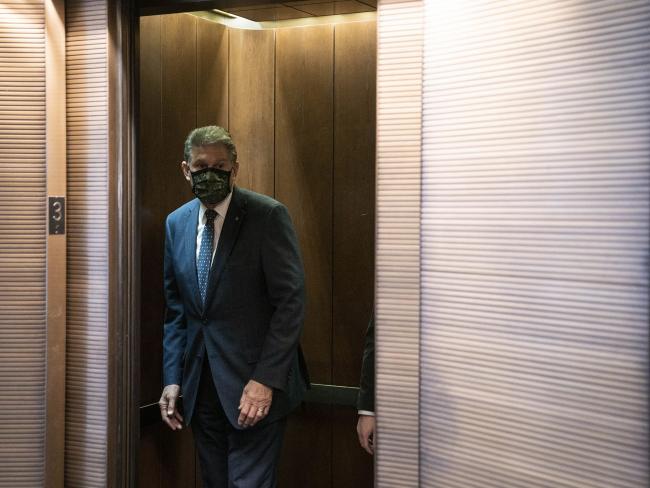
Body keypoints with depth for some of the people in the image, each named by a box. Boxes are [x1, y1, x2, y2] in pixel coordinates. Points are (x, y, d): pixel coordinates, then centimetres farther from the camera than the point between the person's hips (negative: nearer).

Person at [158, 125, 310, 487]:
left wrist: (265, 380, -17)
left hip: (255, 382, -5)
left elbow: (291, 302, -12)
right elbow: (175, 309, 13)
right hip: (200, 386, 5)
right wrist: (172, 378, 6)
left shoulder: (269, 216, -9)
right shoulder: (176, 223, 8)